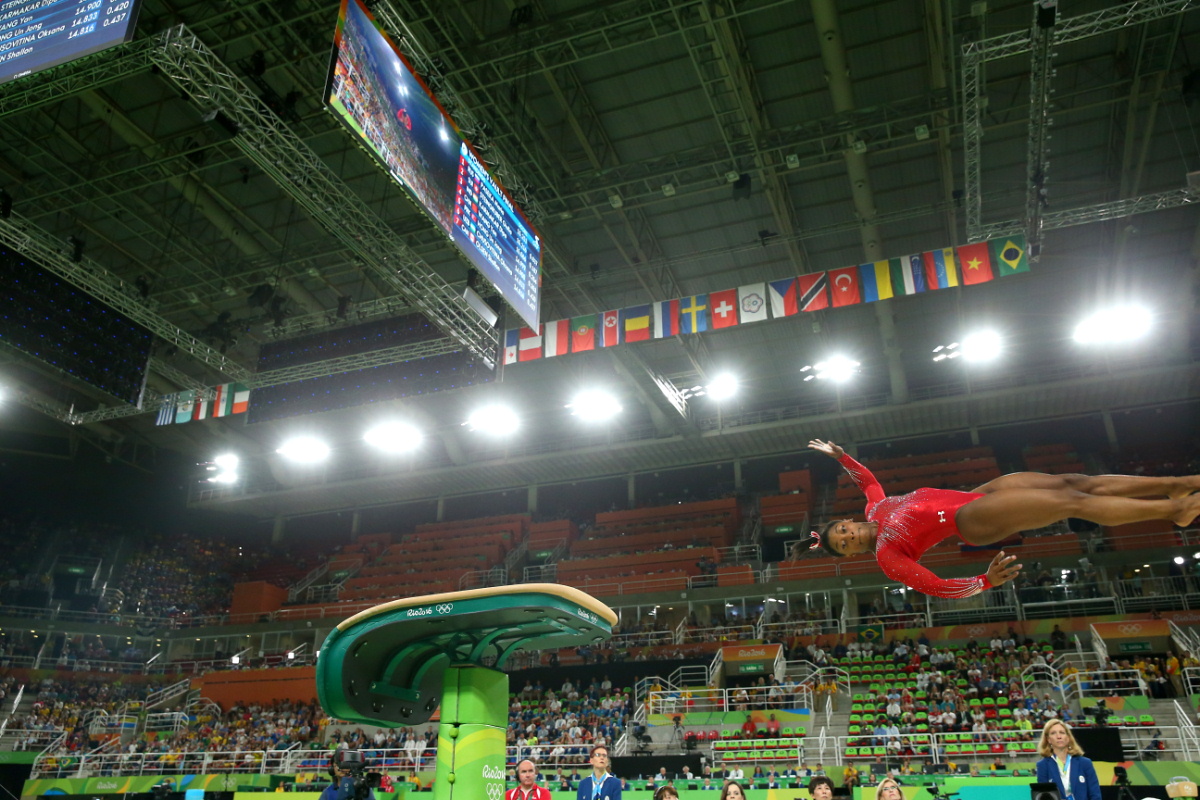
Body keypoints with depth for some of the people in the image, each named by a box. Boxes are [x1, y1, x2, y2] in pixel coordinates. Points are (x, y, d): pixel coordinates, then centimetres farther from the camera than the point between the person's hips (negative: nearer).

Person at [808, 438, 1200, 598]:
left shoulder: (876, 509, 8)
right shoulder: (885, 555, -10)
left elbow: (866, 478, 27)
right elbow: (940, 588, -16)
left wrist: (839, 454, 16)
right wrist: (986, 582, -31)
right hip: (975, 522, -7)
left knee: (1071, 482, -8)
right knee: (1073, 501, -18)